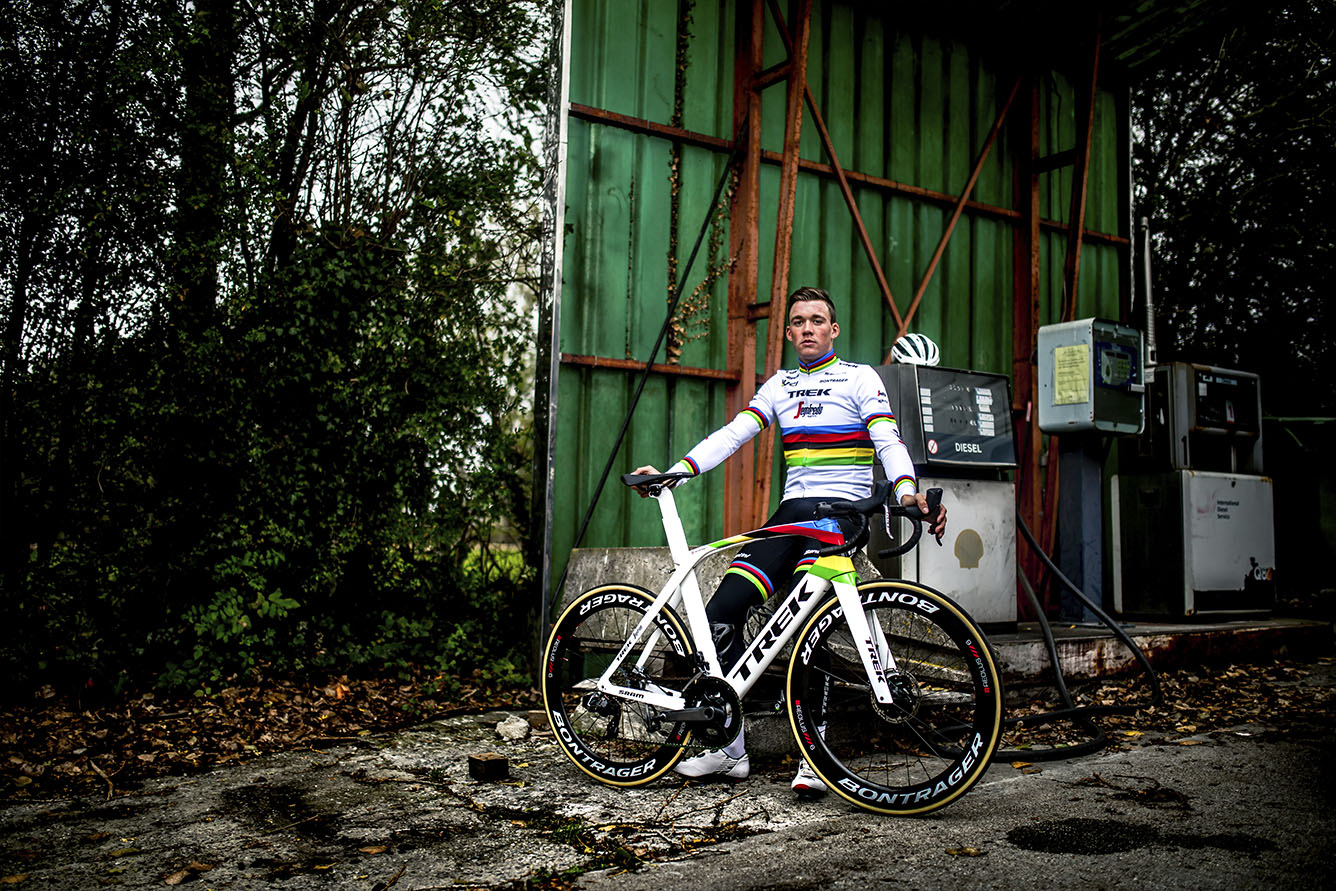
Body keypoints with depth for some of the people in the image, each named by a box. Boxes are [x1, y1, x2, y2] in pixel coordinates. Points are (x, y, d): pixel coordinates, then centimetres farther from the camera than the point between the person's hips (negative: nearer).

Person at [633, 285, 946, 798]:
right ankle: (731, 749, 2)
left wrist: (909, 492, -28)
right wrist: (676, 470, -6)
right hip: (792, 511, 5)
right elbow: (733, 434, 8)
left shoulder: (859, 377, 6)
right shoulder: (779, 385, 20)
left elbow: (888, 441, -7)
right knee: (720, 612, -9)